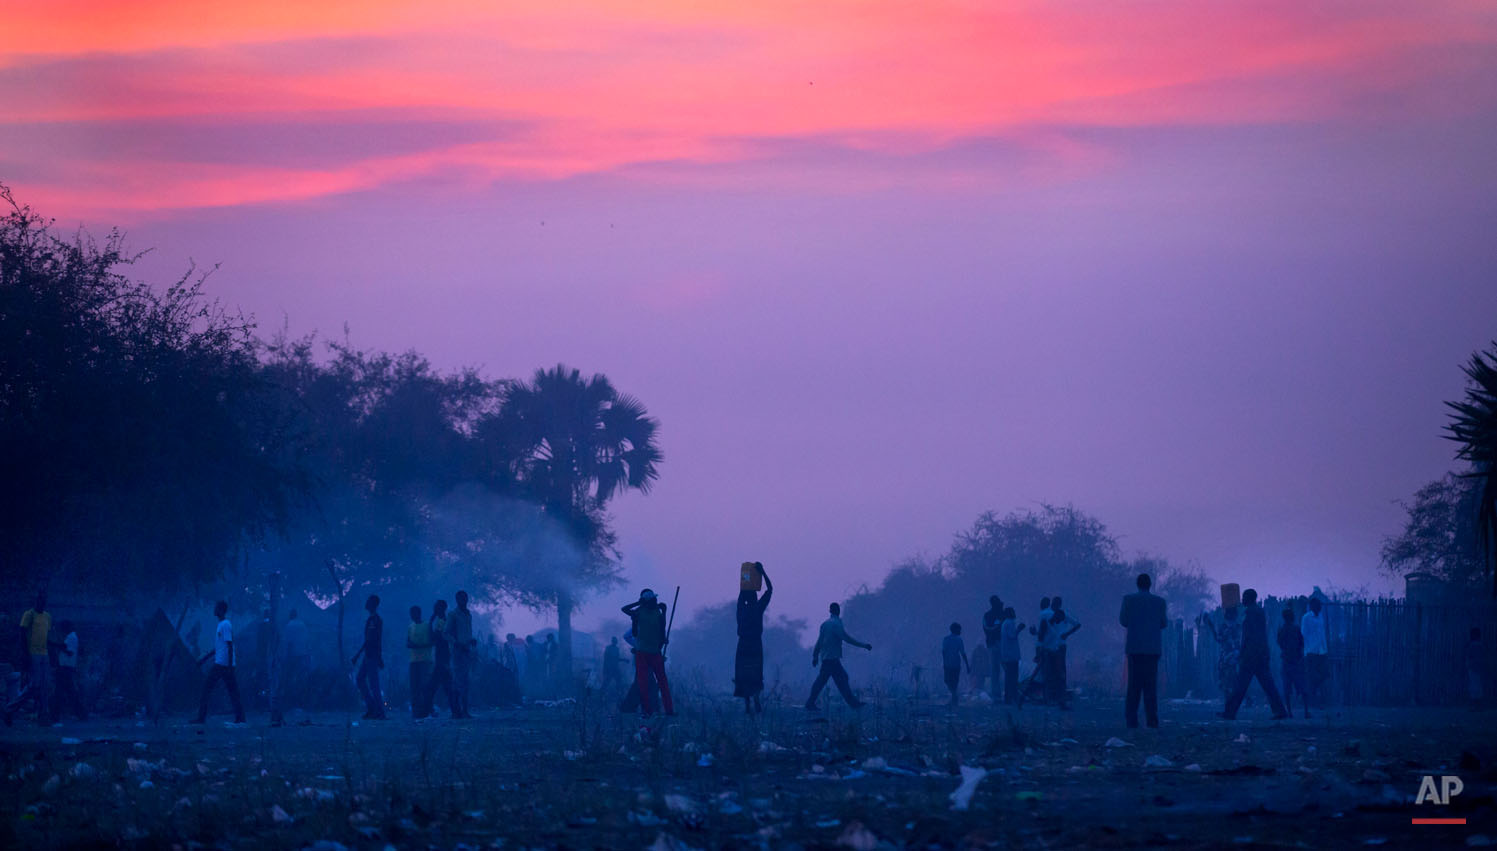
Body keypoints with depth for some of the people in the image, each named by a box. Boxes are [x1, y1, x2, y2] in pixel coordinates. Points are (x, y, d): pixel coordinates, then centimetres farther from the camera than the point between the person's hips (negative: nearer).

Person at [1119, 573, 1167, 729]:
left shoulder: (1128, 599, -2)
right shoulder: (1159, 601, 0)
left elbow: (1123, 621, -2)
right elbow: (1164, 623, 3)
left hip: (1135, 647, -1)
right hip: (1153, 647, 1)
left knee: (1134, 683, 4)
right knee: (1151, 684, 5)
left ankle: (1131, 720, -3)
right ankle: (1152, 720, -1)